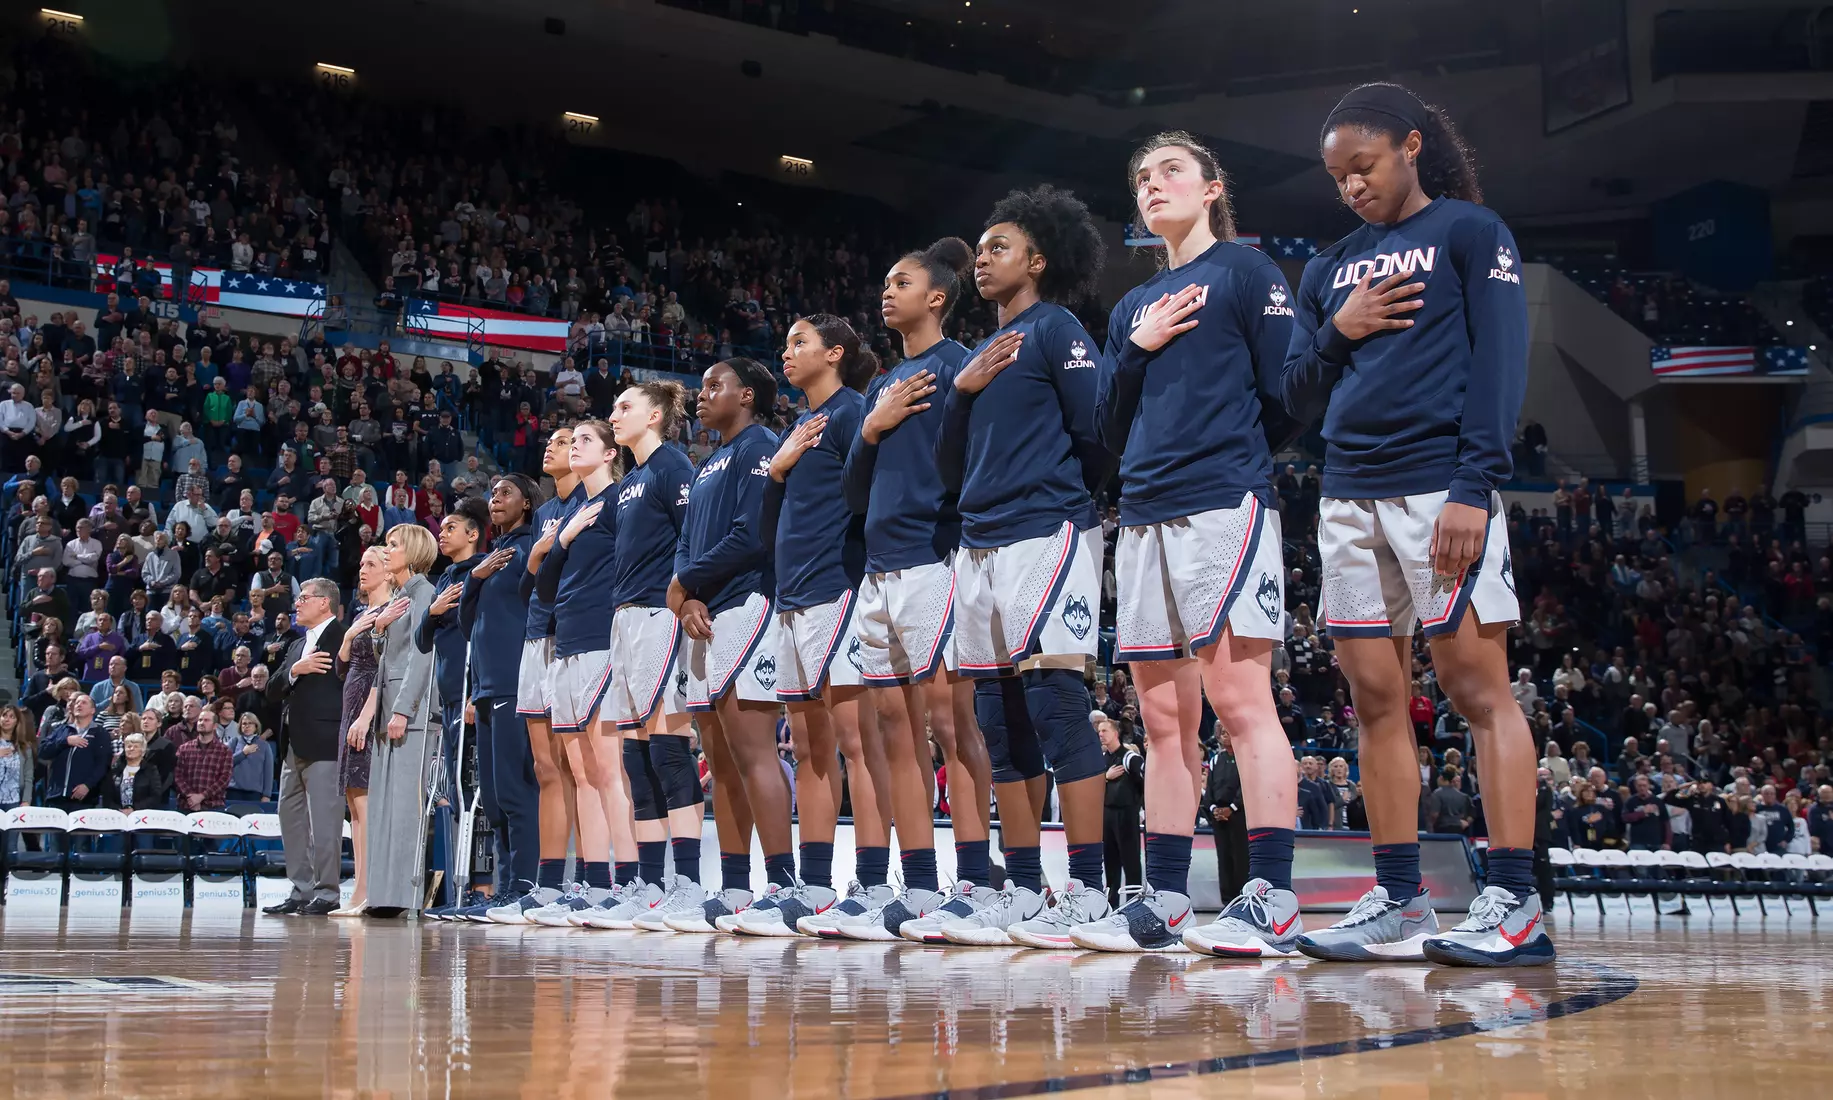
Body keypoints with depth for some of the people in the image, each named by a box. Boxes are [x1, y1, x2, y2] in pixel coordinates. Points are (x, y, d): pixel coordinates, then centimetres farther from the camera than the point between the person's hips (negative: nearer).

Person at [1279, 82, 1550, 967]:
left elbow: (1500, 365, -5)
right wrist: (1336, 334, 0)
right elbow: (1298, 400, 20)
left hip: (1441, 487, -6)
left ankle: (1514, 905, -7)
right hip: (1350, 497, 6)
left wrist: (1473, 488, -16)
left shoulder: (1469, 232, 5)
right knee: (1375, 696, 4)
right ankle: (1399, 902, 9)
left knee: (1476, 685, -8)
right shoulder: (1329, 269, 21)